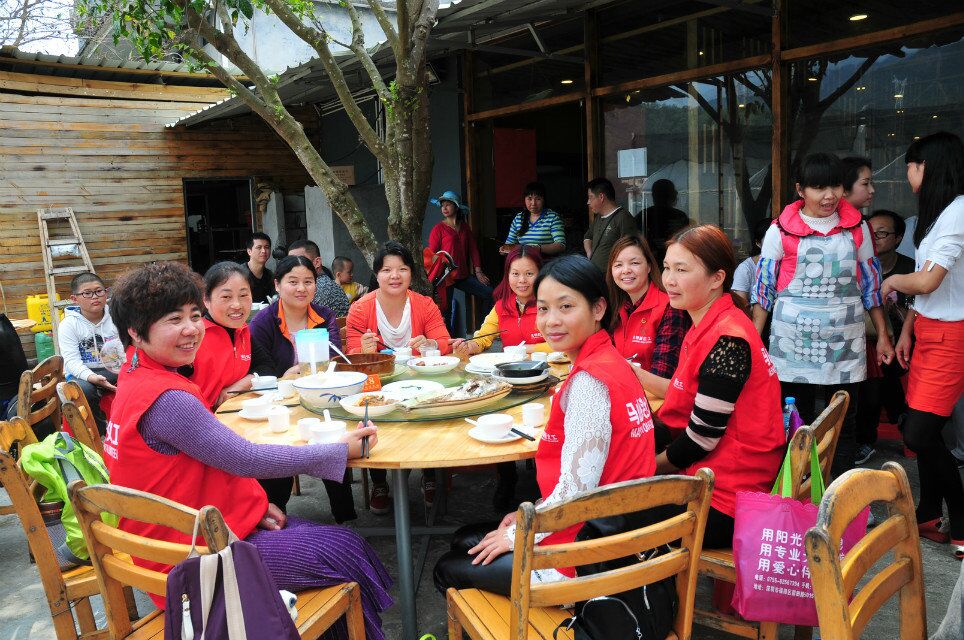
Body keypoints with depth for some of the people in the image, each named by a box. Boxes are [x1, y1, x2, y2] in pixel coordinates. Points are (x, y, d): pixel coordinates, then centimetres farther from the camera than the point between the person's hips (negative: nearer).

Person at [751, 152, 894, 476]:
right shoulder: (781, 231, -2)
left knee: (844, 422, 7)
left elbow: (870, 283, 12)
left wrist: (882, 335, 10)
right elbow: (763, 286, 0)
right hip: (793, 340, -2)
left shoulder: (857, 227, 6)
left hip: (845, 340, 2)